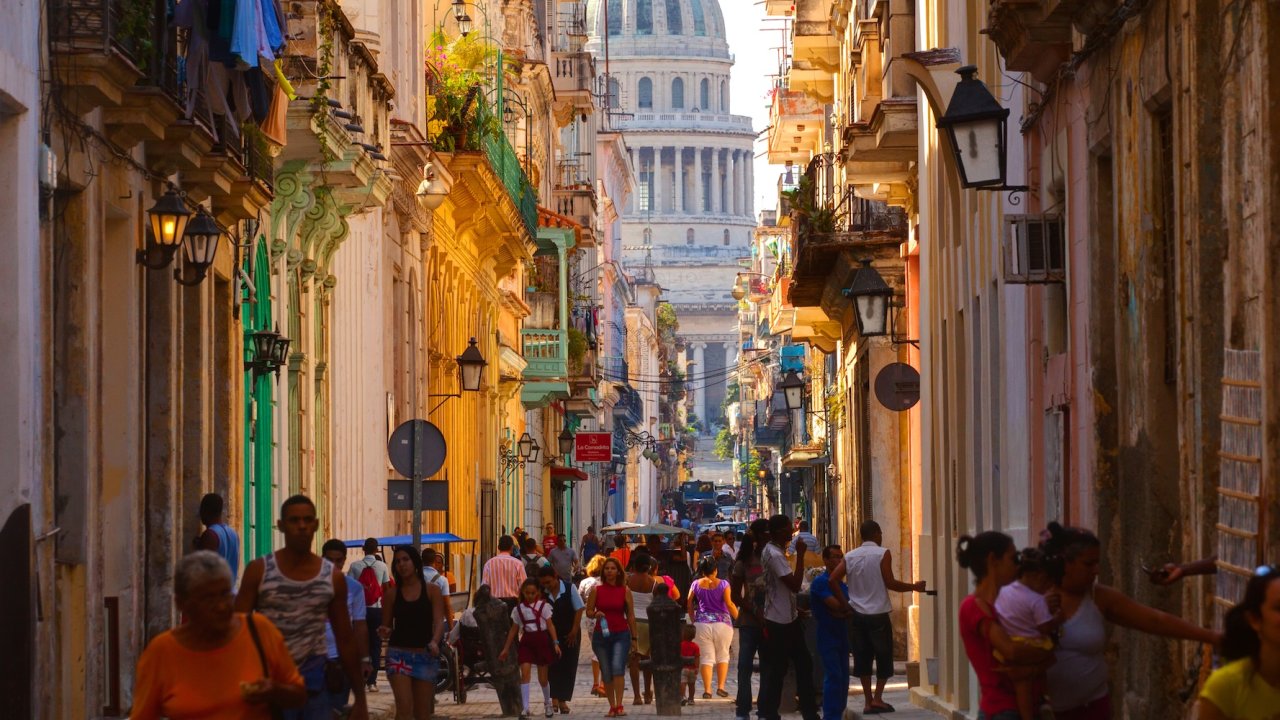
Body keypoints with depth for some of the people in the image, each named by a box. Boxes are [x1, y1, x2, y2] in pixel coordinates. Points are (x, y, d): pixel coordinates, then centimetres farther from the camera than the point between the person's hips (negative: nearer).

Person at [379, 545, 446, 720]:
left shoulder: (432, 590, 3)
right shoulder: (392, 593, 6)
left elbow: (439, 621, -6)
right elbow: (387, 625, 11)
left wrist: (434, 642, -26)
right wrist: (385, 632, -14)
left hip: (425, 655, 1)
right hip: (399, 654, 0)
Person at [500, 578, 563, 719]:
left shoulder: (543, 606, -1)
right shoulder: (518, 609, 5)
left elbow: (550, 625, -4)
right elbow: (514, 630, 11)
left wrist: (555, 643, -14)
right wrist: (506, 649, 12)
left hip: (541, 640, -1)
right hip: (526, 642, 1)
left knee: (542, 677, 7)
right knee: (525, 672, -15)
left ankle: (547, 703, 34)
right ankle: (525, 708, -17)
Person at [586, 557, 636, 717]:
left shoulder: (625, 590, 2)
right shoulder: (596, 590, 3)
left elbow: (631, 615, 6)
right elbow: (588, 611, 8)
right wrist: (596, 614, -15)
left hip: (621, 635, -2)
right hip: (601, 635, 2)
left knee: (618, 667, -19)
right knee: (606, 673, 5)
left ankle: (619, 705, -21)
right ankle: (612, 706, 15)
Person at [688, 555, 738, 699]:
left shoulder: (696, 584, 2)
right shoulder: (723, 584, -5)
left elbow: (689, 605, 6)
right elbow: (729, 604, -10)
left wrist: (693, 619, 19)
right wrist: (738, 617, 2)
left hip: (702, 624, 1)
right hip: (722, 623, -1)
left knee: (706, 657, 4)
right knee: (722, 655, 13)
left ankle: (707, 690, -4)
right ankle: (720, 687, 6)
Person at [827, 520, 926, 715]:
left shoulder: (850, 556, 6)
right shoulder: (883, 554, -7)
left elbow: (833, 579, -2)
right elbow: (890, 583, -12)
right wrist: (914, 587, 0)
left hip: (857, 614, 4)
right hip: (878, 614, -4)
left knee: (862, 657, 8)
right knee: (884, 656, 8)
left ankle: (868, 700, 7)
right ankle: (878, 697, 1)